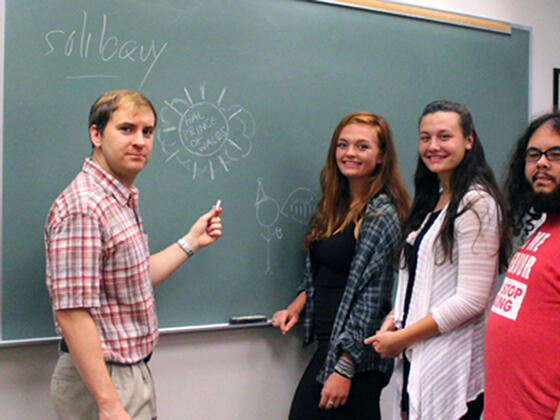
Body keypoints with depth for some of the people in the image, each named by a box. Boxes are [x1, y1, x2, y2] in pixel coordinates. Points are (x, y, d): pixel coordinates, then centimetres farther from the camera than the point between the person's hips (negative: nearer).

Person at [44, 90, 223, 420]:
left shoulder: (123, 201, 9)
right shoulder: (82, 208, -22)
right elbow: (72, 314, -26)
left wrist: (192, 241, 14)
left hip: (133, 369, 9)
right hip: (103, 379, -9)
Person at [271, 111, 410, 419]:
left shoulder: (381, 214, -14)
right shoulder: (333, 204, 10)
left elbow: (371, 298, -17)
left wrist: (344, 369, -17)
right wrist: (296, 307, 5)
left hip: (356, 357, -8)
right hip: (327, 346, 8)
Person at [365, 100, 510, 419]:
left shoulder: (476, 203, -14)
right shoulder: (433, 200, 14)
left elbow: (471, 300, -18)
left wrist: (401, 338, -12)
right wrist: (395, 319, 3)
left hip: (452, 364, -8)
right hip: (418, 357, 8)